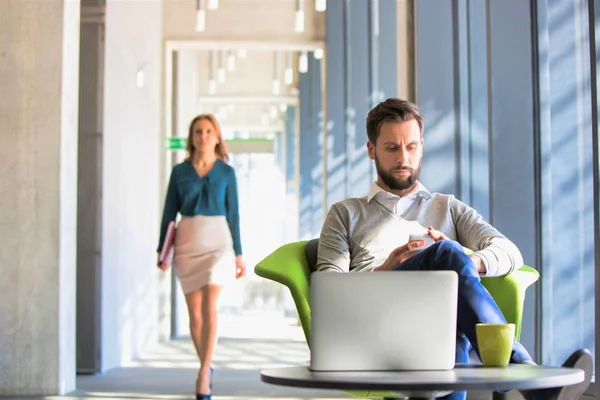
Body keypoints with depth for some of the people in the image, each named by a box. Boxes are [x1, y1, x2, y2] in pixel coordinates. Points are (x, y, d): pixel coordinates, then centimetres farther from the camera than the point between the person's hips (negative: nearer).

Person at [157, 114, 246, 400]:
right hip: (187, 242, 2)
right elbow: (169, 212, 6)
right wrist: (162, 250, -1)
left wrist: (238, 253, 2)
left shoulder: (226, 172, 4)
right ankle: (206, 368, 24)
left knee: (209, 306, -18)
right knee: (195, 313, 5)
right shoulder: (179, 171, 5)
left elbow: (233, 214, 5)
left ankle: (202, 374, -16)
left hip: (217, 240, -2)